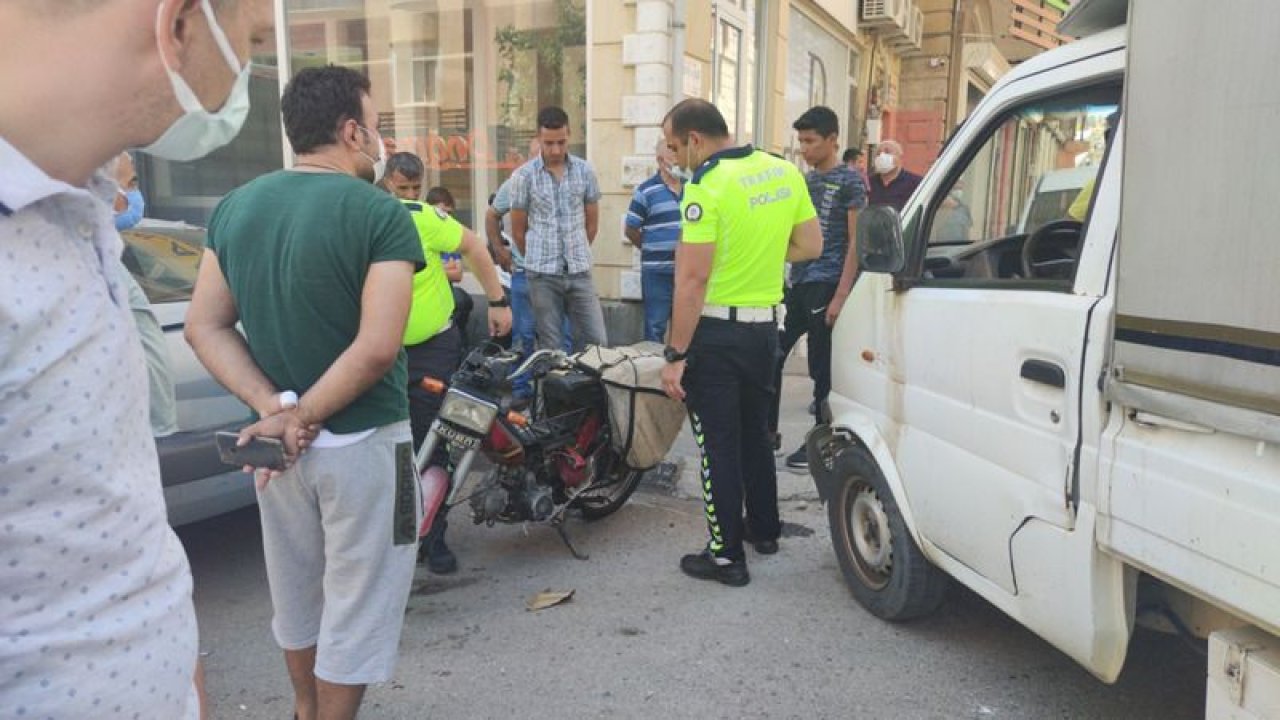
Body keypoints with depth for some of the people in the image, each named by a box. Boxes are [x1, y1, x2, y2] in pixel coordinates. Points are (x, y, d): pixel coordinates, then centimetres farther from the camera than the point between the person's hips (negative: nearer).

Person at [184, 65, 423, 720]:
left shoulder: (234, 207, 3)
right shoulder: (380, 214, -16)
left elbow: (205, 328, 0)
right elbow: (377, 348, -24)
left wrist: (274, 409, -8)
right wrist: (304, 415, -15)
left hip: (273, 441, 7)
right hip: (361, 444, -6)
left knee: (295, 594, 25)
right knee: (355, 607, 11)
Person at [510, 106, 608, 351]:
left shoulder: (585, 171, 3)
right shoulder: (524, 176, -4)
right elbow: (518, 230, 5)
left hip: (580, 271, 2)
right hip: (542, 274, -2)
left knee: (596, 341, 0)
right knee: (549, 346, 5)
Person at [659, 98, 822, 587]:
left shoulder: (706, 185, -18)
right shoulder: (783, 170, 5)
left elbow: (692, 278, -21)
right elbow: (810, 246, 10)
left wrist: (675, 356, -18)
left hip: (716, 332, -7)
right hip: (765, 326, 7)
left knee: (719, 445, 3)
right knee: (755, 431, 22)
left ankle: (727, 556, 11)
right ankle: (764, 529, 36)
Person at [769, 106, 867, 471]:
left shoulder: (849, 181, -5)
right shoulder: (806, 180, 15)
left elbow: (856, 243, -9)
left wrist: (841, 295, -16)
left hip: (826, 286, -7)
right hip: (797, 284, 7)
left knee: (822, 367, 1)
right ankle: (768, 431, 18)